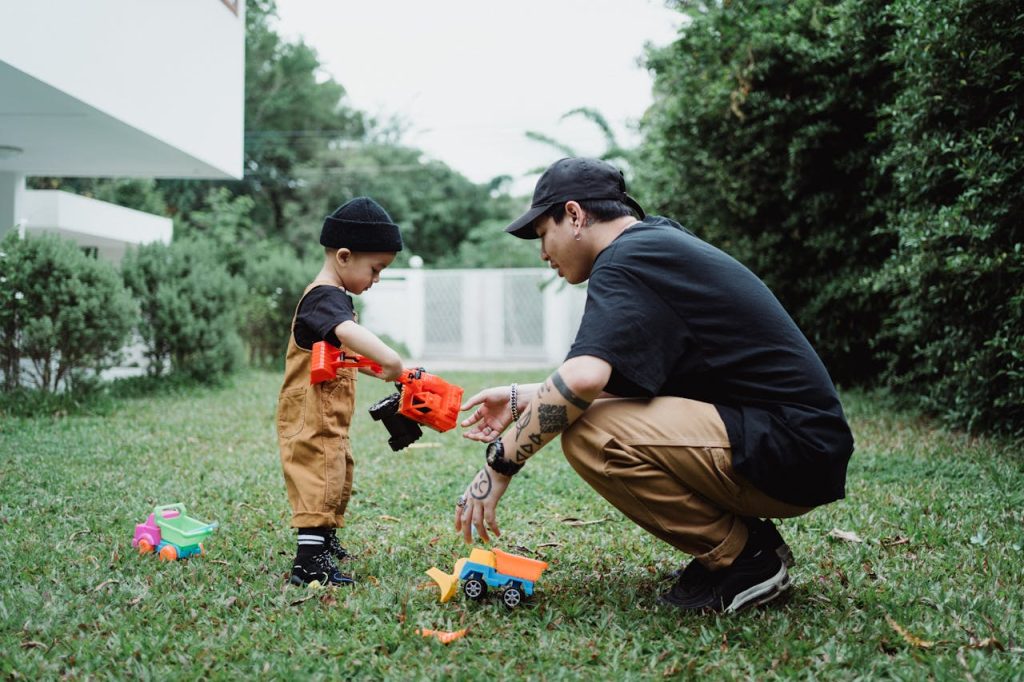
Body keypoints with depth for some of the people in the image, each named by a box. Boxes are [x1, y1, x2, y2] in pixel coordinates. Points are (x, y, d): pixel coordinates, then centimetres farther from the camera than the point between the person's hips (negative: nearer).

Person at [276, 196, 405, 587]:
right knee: (320, 481, -11)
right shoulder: (325, 297, -19)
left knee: (338, 477, 22)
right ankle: (309, 565, -10)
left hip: (329, 418, 11)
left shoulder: (332, 298, 15)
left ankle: (324, 541, 38)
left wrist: (380, 369, 14)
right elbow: (346, 331, -42)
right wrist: (387, 358, -56)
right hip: (311, 416, -11)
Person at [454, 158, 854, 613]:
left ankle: (745, 558, -5)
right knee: (606, 408, 13)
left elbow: (584, 379, -29)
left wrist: (500, 464, -18)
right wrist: (522, 398, 19)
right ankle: (742, 539, 12)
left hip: (790, 452, -10)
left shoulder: (627, 260, -13)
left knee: (589, 435, -22)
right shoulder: (663, 242, 18)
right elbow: (608, 380, 23)